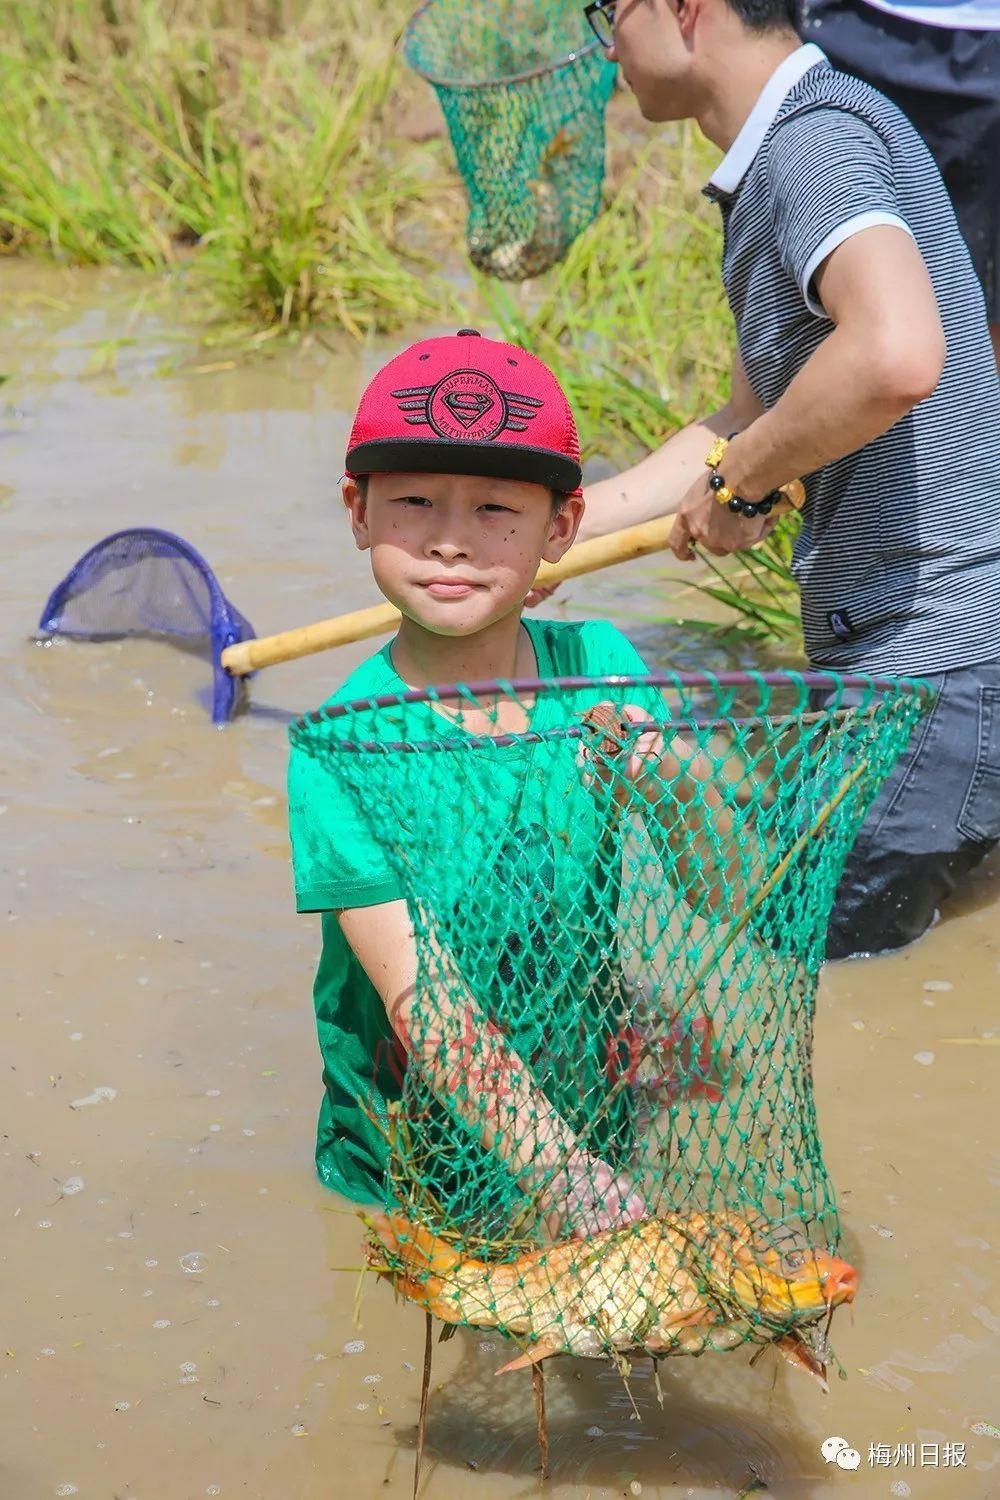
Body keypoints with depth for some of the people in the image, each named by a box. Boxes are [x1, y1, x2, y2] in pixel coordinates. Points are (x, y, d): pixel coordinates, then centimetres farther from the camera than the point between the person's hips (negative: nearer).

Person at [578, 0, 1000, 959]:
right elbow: (750, 419, 27)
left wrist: (737, 480, -20)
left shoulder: (818, 136, -16)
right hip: (913, 647, 10)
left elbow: (897, 355, -37)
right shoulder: (773, 168, 16)